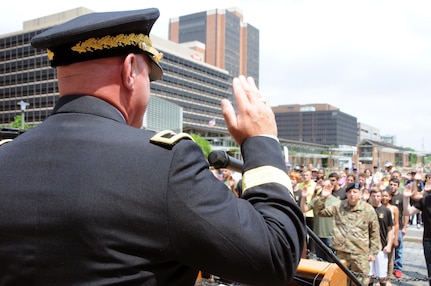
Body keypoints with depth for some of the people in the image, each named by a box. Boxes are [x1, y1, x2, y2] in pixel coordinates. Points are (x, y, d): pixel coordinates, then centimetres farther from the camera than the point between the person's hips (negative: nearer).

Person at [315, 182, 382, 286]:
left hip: (361, 254, -2)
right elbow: (321, 211, 10)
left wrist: (373, 252, 5)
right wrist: (322, 197, -5)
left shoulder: (368, 210, -1)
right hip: (341, 252, 2)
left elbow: (375, 233, 5)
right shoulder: (338, 206, 4)